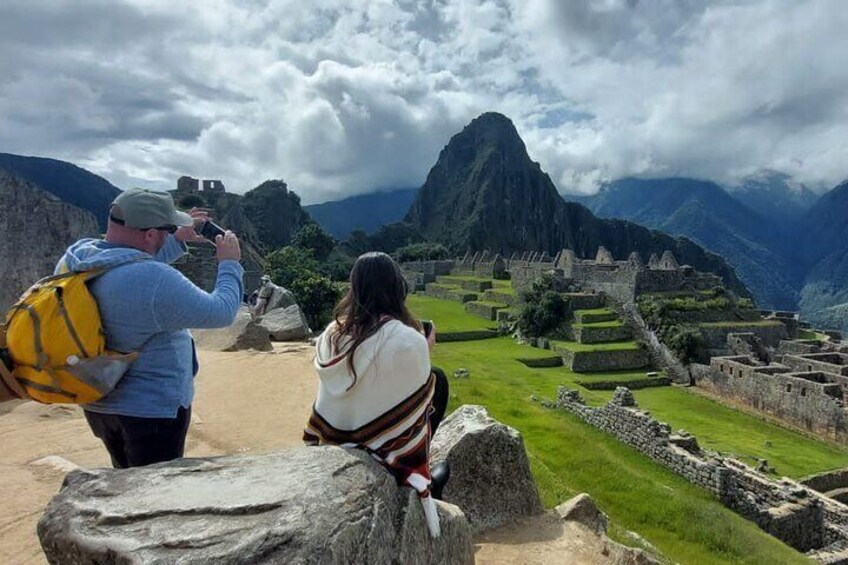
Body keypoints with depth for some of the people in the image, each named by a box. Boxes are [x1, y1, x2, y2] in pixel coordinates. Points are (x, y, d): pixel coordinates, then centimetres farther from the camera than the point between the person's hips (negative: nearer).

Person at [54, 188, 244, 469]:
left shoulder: (72, 258, -6)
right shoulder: (155, 281, -31)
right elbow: (222, 312, -19)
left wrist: (178, 241, 14)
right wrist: (229, 263, -5)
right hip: (151, 409, -8)